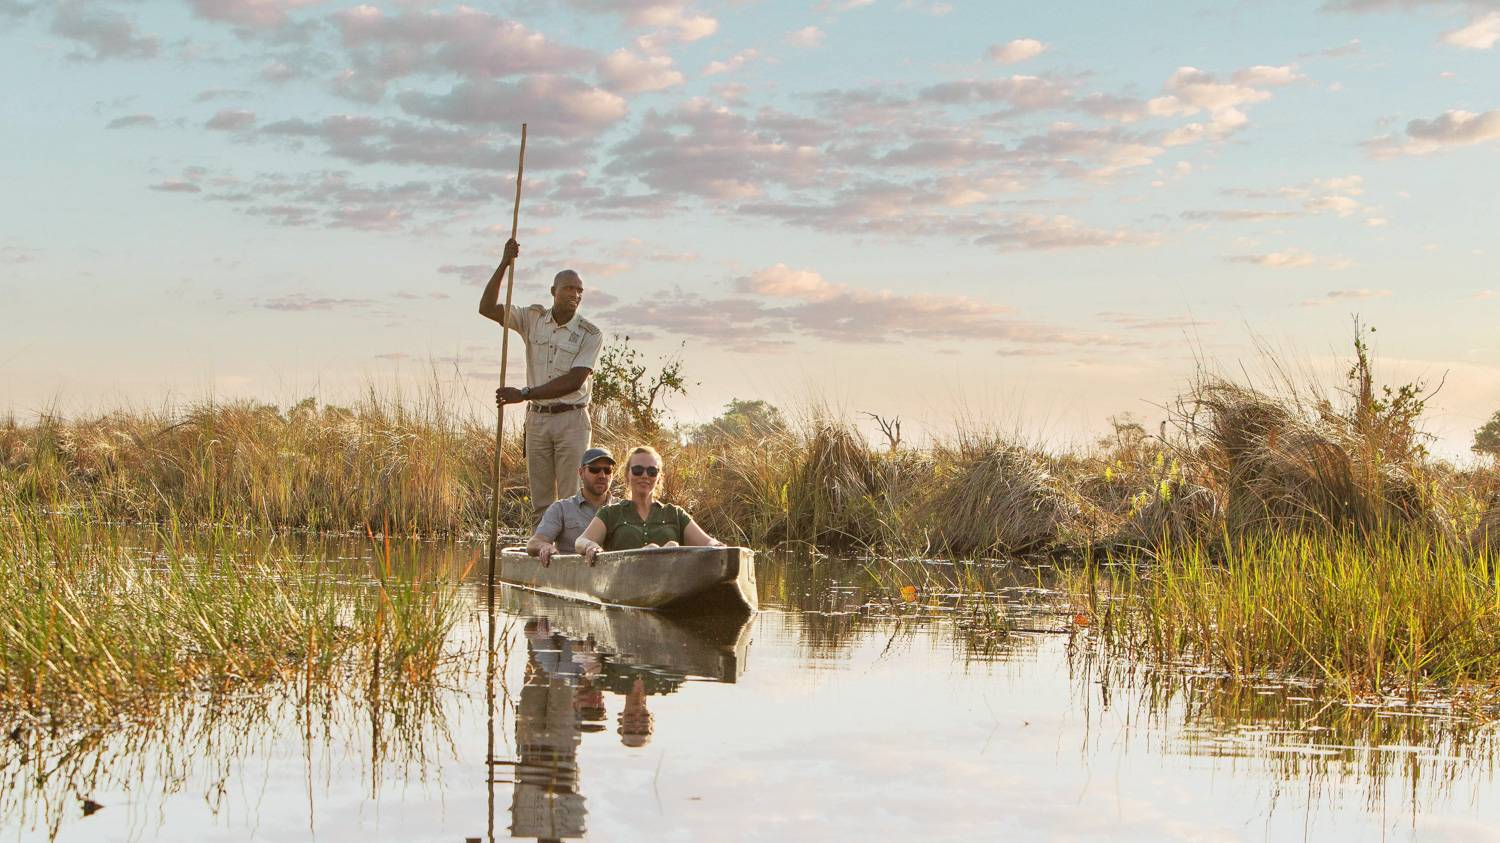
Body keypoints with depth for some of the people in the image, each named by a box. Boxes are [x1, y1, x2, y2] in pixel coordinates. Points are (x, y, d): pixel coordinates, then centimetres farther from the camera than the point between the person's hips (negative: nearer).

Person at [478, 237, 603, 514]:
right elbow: (487, 308, 0)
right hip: (537, 419, 3)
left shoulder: (590, 334, -6)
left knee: (572, 499, -7)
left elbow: (574, 381, -15)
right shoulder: (534, 319, 6)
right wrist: (504, 265, -10)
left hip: (572, 421, -3)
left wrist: (524, 394, -19)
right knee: (541, 501, 5)